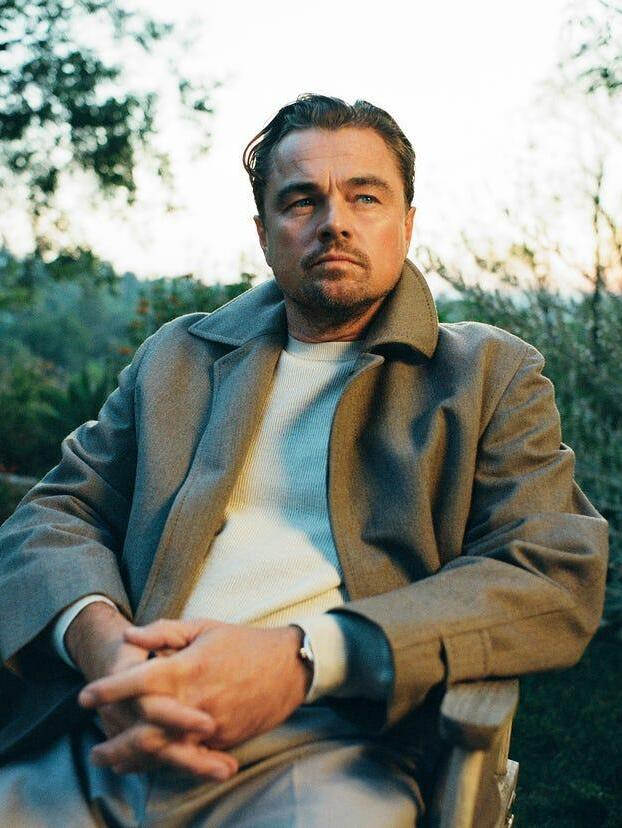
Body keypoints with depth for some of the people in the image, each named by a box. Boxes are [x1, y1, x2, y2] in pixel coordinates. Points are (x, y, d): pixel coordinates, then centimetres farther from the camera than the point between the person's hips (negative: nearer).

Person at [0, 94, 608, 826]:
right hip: (103, 740, 3)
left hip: (324, 747, -2)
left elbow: (558, 580, -1)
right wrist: (95, 635, -11)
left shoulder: (492, 375, 11)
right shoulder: (178, 356, 20)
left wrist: (303, 657, -15)